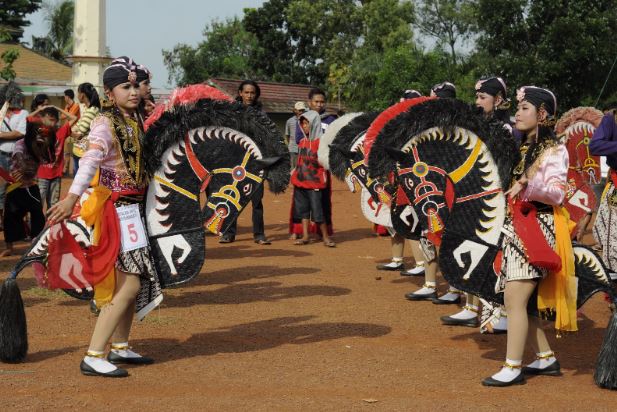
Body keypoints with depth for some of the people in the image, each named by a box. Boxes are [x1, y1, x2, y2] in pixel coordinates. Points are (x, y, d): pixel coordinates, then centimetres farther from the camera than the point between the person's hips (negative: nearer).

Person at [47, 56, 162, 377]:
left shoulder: (135, 119, 9)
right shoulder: (105, 123, -15)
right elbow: (90, 160, -32)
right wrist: (72, 197, -43)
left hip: (136, 205, 9)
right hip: (117, 207, -9)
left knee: (137, 278, 14)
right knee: (130, 282, -13)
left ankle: (119, 348, 27)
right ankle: (93, 357, -11)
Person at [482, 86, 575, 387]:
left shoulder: (554, 150, -7)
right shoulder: (521, 149, 17)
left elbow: (557, 193, -17)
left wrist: (527, 185, -30)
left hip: (538, 229, -8)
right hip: (516, 227, 8)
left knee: (515, 297, -13)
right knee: (519, 299, 9)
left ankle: (513, 368, -9)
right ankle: (546, 358, 19)